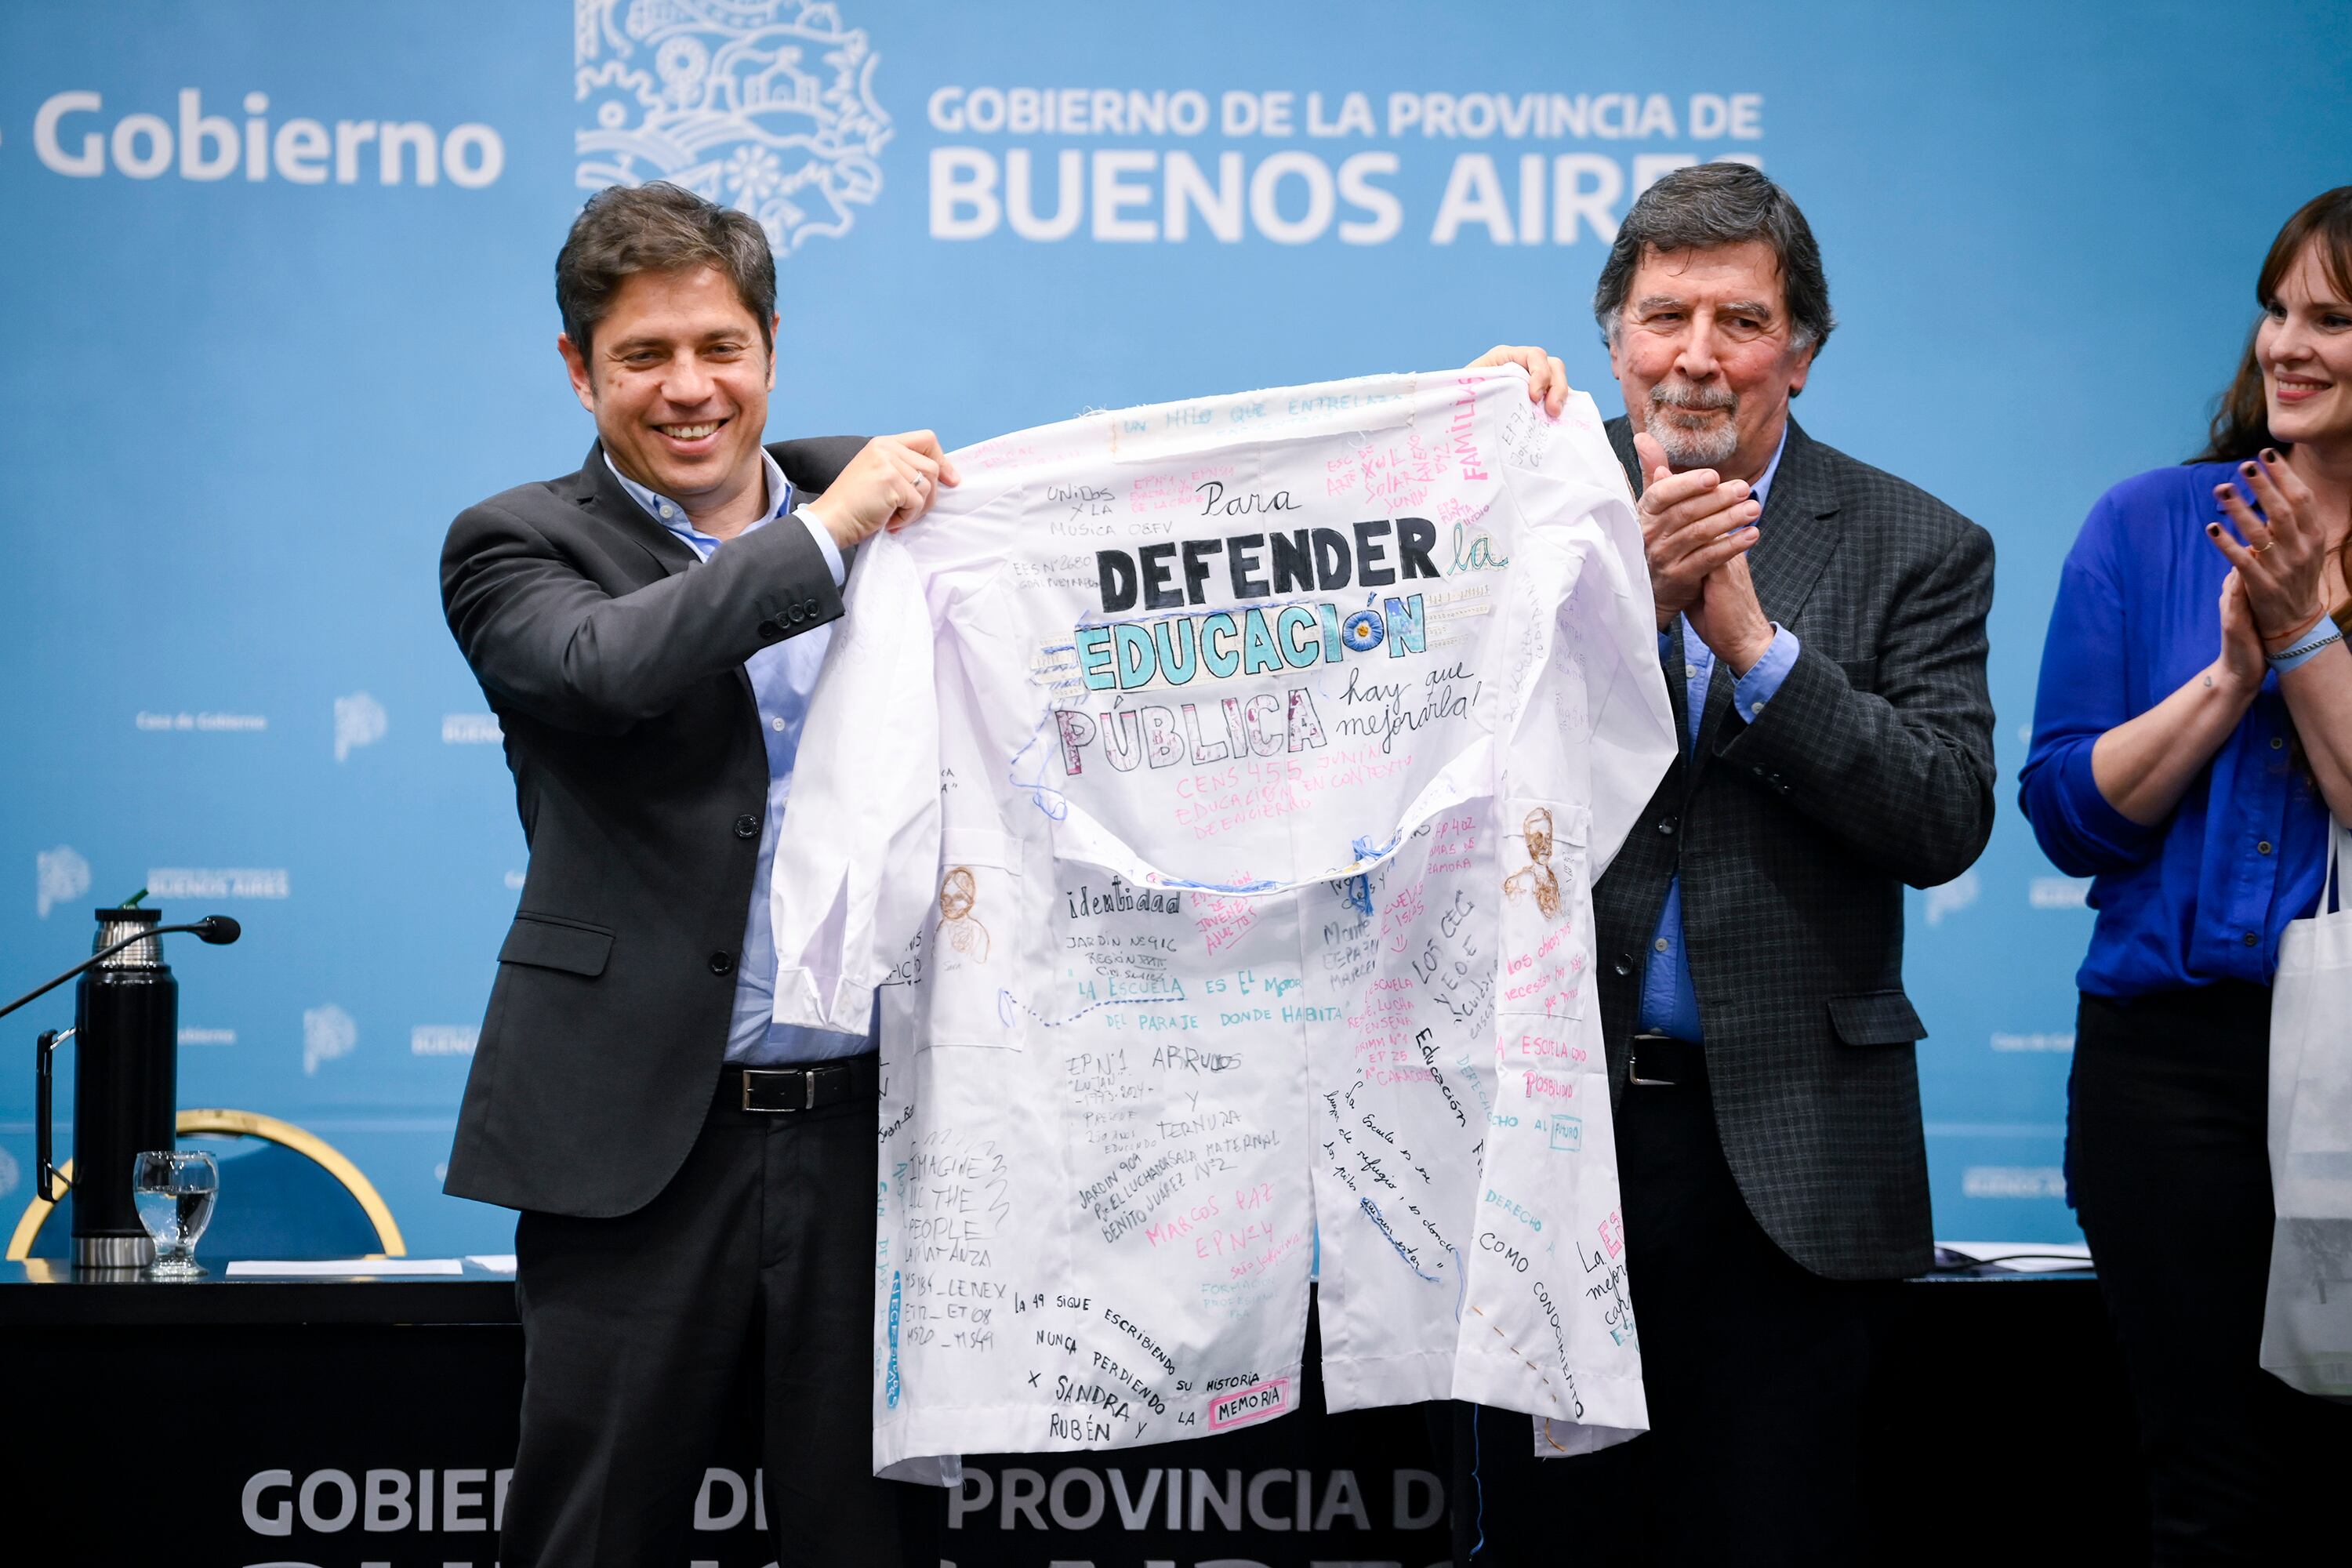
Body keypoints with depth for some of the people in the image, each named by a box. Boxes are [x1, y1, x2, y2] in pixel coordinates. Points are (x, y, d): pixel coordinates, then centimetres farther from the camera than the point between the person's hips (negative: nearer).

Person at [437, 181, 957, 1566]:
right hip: (645, 1139, -3)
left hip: (876, 1124, 3)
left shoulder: (877, 492, 12)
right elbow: (602, 669, -21)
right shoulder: (519, 548, 0)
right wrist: (825, 535, -17)